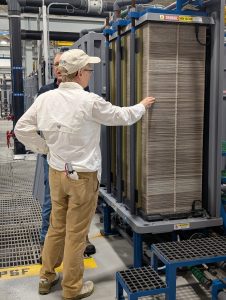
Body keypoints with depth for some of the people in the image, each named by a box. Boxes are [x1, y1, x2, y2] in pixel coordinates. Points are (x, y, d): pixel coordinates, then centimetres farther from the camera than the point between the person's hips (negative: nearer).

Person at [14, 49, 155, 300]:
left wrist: (46, 148, 9)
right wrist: (142, 106, 15)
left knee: (56, 227, 20)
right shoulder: (89, 101, -18)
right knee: (76, 233, 7)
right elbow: (123, 116, -4)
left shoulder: (45, 99, -2)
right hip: (83, 176, -5)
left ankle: (46, 277, 35)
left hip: (56, 173, 6)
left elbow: (21, 129, 3)